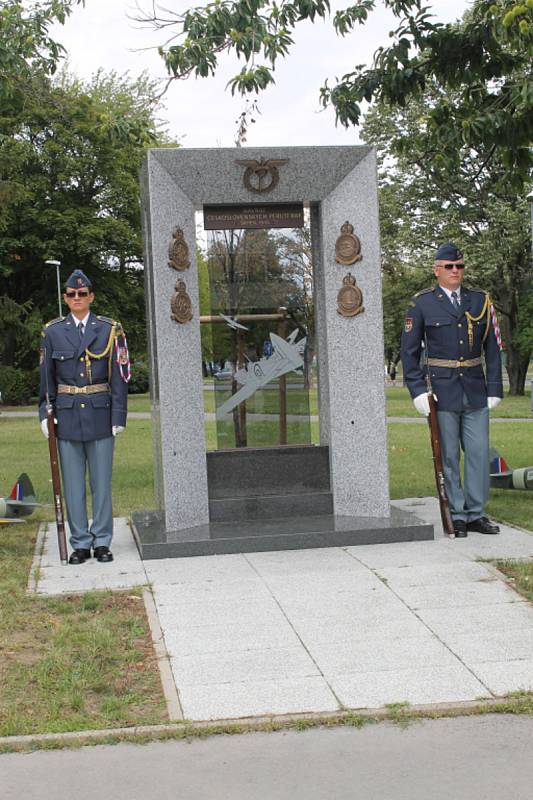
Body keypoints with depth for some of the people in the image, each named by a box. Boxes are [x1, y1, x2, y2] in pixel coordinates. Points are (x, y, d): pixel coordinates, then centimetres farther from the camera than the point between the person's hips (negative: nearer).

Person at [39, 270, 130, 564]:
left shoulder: (110, 330, 2)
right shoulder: (52, 331, 5)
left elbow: (120, 376, 0)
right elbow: (46, 376, 7)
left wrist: (119, 415, -5)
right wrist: (45, 414, 1)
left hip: (100, 415, -1)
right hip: (67, 415, 1)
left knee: (101, 481, 5)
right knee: (73, 482, 5)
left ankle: (102, 542, 14)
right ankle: (80, 543, 13)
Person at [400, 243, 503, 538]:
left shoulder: (480, 300, 9)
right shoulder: (421, 303, 0)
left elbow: (492, 347, 9)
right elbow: (409, 351, 0)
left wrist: (494, 389, 2)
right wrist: (418, 391, -8)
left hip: (475, 390, 3)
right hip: (442, 389, -3)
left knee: (479, 452, 3)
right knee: (448, 456, 3)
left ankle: (475, 513, 13)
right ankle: (456, 516, 12)